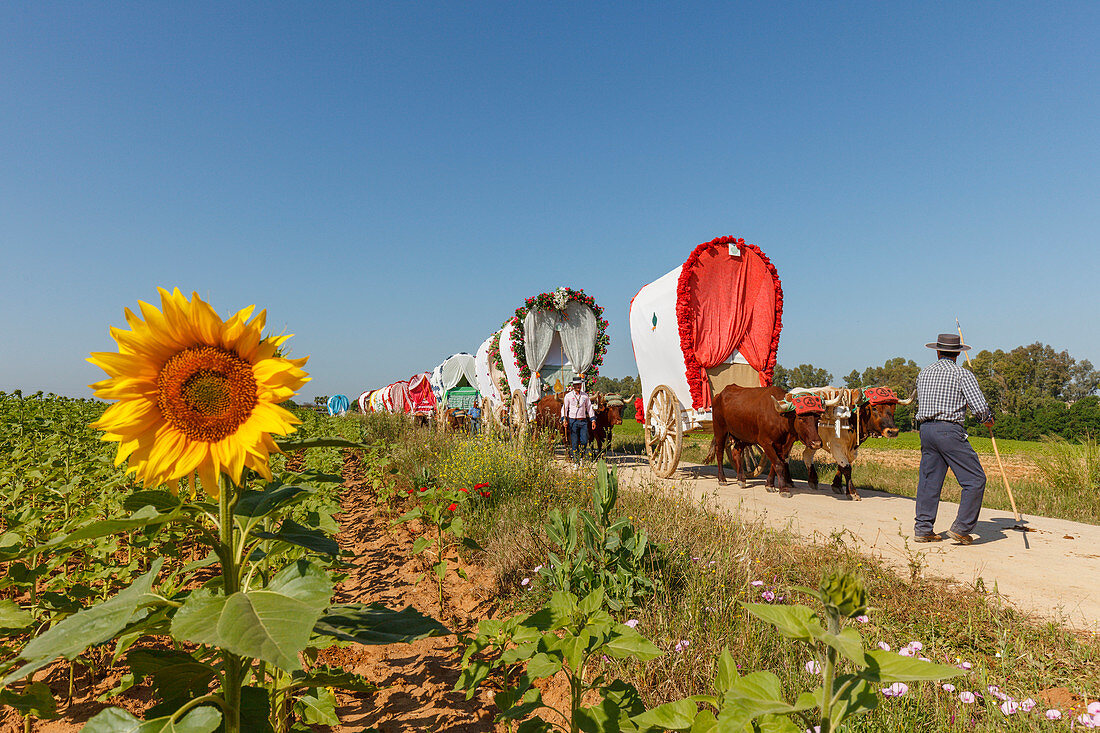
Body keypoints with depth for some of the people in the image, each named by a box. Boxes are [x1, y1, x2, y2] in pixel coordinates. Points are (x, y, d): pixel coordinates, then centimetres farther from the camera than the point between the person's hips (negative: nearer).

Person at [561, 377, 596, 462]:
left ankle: (582, 458, 16)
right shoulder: (568, 396, 3)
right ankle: (575, 459, 7)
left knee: (584, 441, -2)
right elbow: (564, 408, 1)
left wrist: (593, 420, 7)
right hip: (572, 421, -2)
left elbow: (589, 408, 14)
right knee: (574, 442, -1)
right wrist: (564, 419, -12)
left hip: (583, 421, 2)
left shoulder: (585, 395, 11)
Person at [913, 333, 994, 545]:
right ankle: (961, 528, 1)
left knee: (929, 479, 11)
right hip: (949, 430, -6)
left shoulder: (924, 373, 13)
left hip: (925, 429, 7)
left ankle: (923, 529, 12)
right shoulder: (962, 374, -4)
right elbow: (980, 407, -10)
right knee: (975, 480, 3)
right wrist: (987, 419, 12)